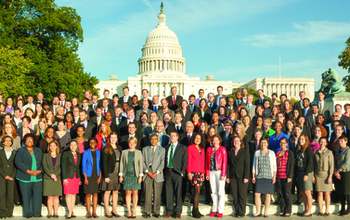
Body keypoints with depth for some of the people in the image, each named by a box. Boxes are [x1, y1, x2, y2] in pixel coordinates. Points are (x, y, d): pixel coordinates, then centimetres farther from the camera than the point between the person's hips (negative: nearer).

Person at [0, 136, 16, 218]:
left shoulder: (14, 153, 12)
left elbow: (16, 166, 8)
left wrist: (12, 176, -5)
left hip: (11, 177, 1)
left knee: (10, 194, -4)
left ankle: (9, 212, 1)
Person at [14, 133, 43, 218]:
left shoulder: (38, 151, 17)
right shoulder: (21, 151, 5)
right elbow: (18, 162, -7)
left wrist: (39, 171, -7)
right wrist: (29, 171, -14)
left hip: (37, 177, 3)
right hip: (25, 178, -3)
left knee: (37, 195, -2)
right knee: (26, 195, -2)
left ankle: (37, 213, 6)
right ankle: (27, 213, 7)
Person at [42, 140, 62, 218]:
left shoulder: (60, 156, 8)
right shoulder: (45, 156, 7)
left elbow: (61, 167, 0)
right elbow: (44, 166, -2)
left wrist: (55, 175, -13)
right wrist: (51, 174, -14)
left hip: (57, 179, 1)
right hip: (48, 179, 0)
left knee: (56, 196, 1)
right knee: (50, 196, -1)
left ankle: (56, 213, 6)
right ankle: (50, 213, 4)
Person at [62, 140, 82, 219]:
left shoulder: (79, 155, 10)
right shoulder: (66, 154, -2)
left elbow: (79, 167, 13)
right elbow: (63, 166, -5)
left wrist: (80, 179, 9)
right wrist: (64, 178, -11)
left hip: (76, 177, 4)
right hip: (68, 176, -4)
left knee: (74, 194, 7)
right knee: (68, 194, -5)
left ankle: (72, 211, 14)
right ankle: (70, 212, -1)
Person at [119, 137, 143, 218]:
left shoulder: (138, 152, 5)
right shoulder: (124, 152, 8)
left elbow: (141, 164, 4)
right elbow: (121, 163, 8)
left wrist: (140, 176, -3)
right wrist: (121, 175, 4)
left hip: (135, 175, 0)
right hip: (127, 175, 1)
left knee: (135, 193, 1)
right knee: (128, 193, 1)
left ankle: (134, 211, 9)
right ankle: (129, 211, 7)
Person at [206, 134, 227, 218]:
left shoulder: (222, 149, -1)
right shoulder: (209, 149, 11)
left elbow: (224, 162, -5)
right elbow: (207, 162, 11)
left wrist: (223, 174, -12)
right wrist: (207, 173, 5)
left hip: (219, 172, -4)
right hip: (211, 172, 4)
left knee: (220, 192, -3)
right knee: (213, 192, 7)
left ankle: (220, 211, 1)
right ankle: (214, 210, 14)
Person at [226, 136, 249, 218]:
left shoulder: (245, 151, 3)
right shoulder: (230, 152, 12)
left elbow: (247, 164, -2)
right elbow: (228, 165, 10)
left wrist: (246, 177, -9)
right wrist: (227, 176, 2)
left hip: (241, 176, -3)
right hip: (232, 177, 3)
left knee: (242, 195, -2)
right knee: (234, 195, 3)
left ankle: (241, 212, 6)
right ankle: (237, 211, 12)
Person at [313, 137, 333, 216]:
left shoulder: (329, 152, -1)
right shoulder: (316, 153, 9)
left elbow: (331, 165, -4)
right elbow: (314, 165, 11)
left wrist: (330, 177, -10)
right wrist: (313, 176, 5)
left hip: (326, 174, -2)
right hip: (318, 175, 3)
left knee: (326, 193, 1)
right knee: (319, 193, 3)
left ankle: (327, 211, 8)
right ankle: (320, 211, 8)